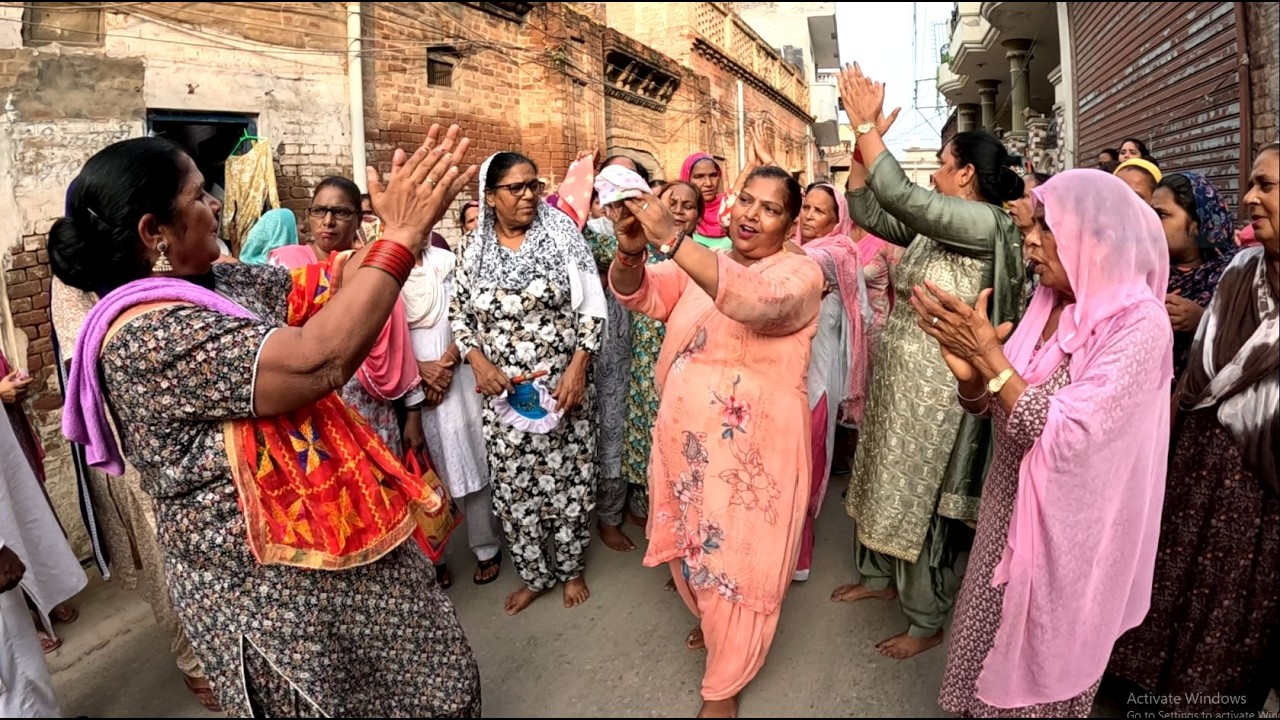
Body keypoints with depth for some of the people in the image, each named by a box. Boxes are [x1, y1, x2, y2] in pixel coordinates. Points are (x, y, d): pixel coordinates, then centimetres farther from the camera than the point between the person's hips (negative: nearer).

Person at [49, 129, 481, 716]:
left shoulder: (221, 285, 4)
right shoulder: (146, 335, -25)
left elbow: (328, 284, 8)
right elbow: (315, 361, -34)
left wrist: (409, 212, -5)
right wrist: (404, 233, -29)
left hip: (327, 546, 9)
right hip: (273, 589, -9)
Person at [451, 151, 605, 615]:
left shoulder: (561, 233, -4)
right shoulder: (473, 250, 2)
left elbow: (591, 307, -5)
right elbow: (458, 314, 9)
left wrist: (577, 368, -14)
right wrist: (479, 364, -8)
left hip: (563, 386, -1)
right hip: (503, 392, 2)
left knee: (568, 480, 8)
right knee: (513, 487, 8)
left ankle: (572, 568, 30)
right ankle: (536, 574, 29)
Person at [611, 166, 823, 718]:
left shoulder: (799, 272, -11)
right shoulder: (699, 260, 7)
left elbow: (755, 300, -33)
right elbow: (640, 295, -4)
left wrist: (671, 238, -40)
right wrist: (631, 251, -27)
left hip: (751, 447, -5)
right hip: (685, 435, 6)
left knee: (737, 557, 7)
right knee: (689, 543, 22)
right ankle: (710, 620, 53)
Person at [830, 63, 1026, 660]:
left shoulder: (986, 223, -17)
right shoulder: (933, 227, 8)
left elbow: (901, 195, -28)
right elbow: (867, 211, 7)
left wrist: (865, 125, -21)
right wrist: (866, 138, 0)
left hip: (933, 385, -9)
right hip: (897, 374, 9)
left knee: (922, 494, 3)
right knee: (886, 480, 20)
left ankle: (927, 620, 22)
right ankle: (880, 576, 40)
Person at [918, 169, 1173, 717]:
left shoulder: (1139, 325, -21)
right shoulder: (1049, 303, 1)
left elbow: (1062, 436, -28)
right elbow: (987, 405, 4)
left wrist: (990, 353, -28)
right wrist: (969, 370, -17)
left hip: (1068, 526, -6)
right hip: (1009, 506, 6)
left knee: (1041, 668, 15)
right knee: (990, 648, 21)